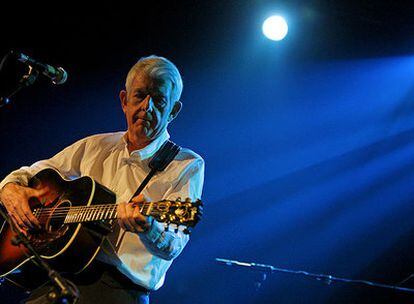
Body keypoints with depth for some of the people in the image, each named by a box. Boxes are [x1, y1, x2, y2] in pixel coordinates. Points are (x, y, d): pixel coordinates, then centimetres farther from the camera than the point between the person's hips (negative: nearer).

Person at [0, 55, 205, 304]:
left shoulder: (188, 165, -2)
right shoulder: (94, 147, 13)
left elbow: (172, 247, -13)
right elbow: (30, 173, 23)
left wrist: (148, 228, -36)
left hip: (121, 284, -2)